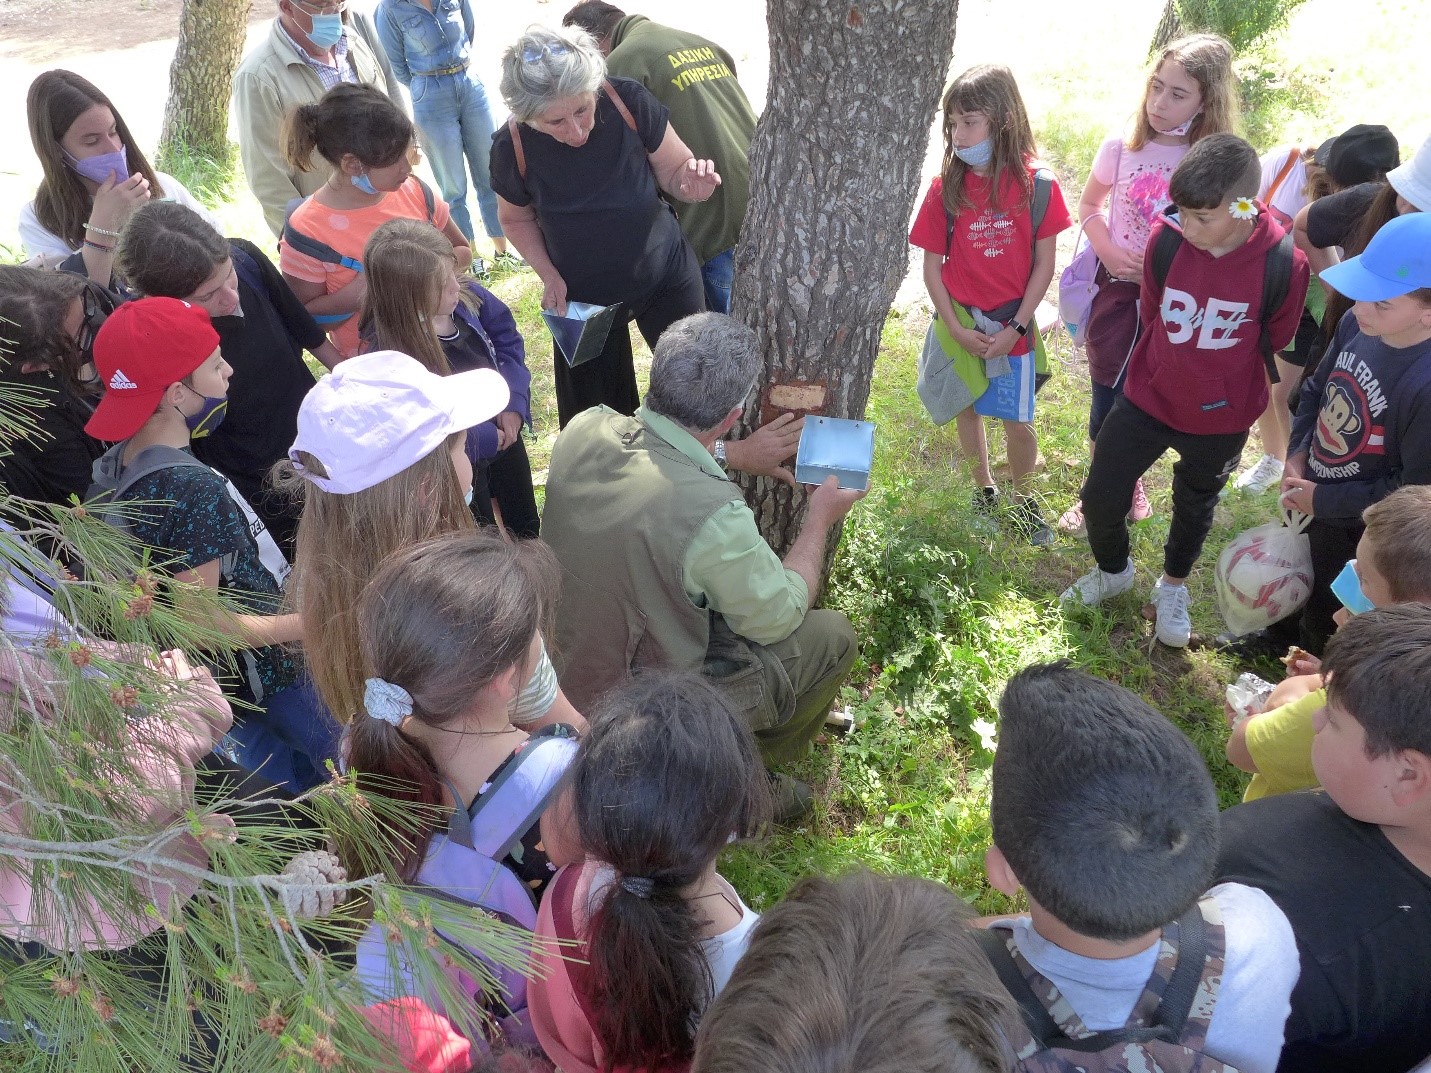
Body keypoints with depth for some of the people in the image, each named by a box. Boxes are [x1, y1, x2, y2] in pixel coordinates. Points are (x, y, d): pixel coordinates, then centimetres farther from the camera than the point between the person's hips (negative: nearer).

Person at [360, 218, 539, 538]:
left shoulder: (466, 295, -19)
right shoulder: (394, 356, -36)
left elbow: (506, 334, -3)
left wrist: (515, 399, -14)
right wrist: (485, 438, -21)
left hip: (504, 431, 6)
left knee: (526, 525, 29)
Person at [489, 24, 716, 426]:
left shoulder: (630, 102, -26)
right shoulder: (512, 147, -21)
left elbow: (672, 170, -9)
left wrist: (691, 184, -33)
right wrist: (548, 273, -14)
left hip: (666, 276, 0)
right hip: (581, 297, 1)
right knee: (597, 415, 15)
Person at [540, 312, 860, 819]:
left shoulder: (584, 428, -17)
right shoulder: (712, 513, -36)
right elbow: (778, 618, -15)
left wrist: (733, 454, 13)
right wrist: (819, 518, -2)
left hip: (574, 653, 7)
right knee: (832, 635, 9)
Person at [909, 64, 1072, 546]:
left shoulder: (1037, 185, -11)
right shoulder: (945, 189, -8)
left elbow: (1043, 264, -6)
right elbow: (932, 265, -4)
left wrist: (1015, 328, -11)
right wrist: (955, 328, -10)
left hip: (1012, 327, -1)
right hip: (958, 327, 1)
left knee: (1018, 423, 4)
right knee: (968, 411, 16)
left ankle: (1022, 498, 31)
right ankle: (984, 489, 39)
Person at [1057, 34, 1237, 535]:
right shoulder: (1122, 148, -5)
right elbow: (1089, 204, 9)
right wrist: (1109, 252, -7)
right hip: (1119, 288, 1)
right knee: (1108, 397, 7)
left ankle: (1128, 482, 35)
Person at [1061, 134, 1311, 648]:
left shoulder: (1284, 264, -23)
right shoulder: (1166, 238, -19)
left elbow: (1274, 344, -4)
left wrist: (1222, 382, 6)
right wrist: (1171, 369, 9)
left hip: (1221, 420, -1)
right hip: (1146, 399, 1)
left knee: (1194, 508, 22)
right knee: (1100, 496, 7)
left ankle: (1173, 586, 50)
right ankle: (1113, 570, 39)